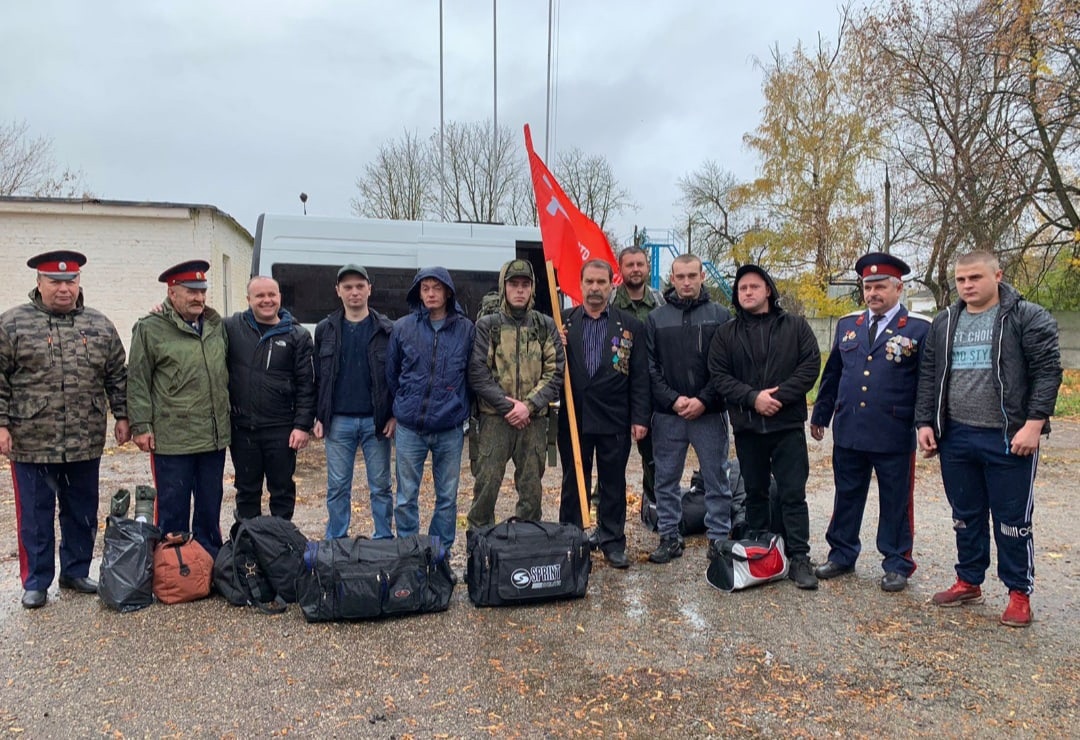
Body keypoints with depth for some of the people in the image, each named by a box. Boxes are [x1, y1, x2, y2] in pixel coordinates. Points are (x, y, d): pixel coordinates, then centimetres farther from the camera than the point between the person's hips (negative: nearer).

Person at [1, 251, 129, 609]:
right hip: (31, 443, -2)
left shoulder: (100, 325, 7)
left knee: (82, 513, 13)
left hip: (85, 444, 3)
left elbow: (117, 376, 11)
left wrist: (122, 416, 6)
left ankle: (76, 572, 28)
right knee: (35, 516, 8)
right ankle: (36, 582, 22)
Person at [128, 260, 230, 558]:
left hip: (214, 437, 5)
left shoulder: (216, 325, 11)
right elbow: (138, 382, -5)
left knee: (210, 509, 16)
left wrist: (231, 414, 16)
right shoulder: (150, 329, -5)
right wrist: (141, 426, -9)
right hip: (172, 439, -5)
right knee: (173, 510, 6)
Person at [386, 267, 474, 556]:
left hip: (450, 429, 0)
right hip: (409, 428, 0)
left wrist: (464, 409, 7)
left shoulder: (466, 329, 1)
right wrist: (397, 410, 11)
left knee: (447, 497, 9)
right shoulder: (403, 327, 2)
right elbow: (391, 374, 10)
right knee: (406, 497, 7)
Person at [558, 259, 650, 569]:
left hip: (614, 419, 0)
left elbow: (640, 375, 1)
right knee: (573, 482, 10)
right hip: (573, 418, 1)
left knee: (613, 483, 9)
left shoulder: (630, 326, 4)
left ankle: (613, 543, 21)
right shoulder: (563, 323, 6)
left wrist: (640, 418, -4)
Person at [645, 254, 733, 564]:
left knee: (717, 479, 7)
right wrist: (673, 400, -11)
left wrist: (704, 400, -13)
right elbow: (650, 368, 1)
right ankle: (669, 538, 23)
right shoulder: (656, 318, 5)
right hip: (667, 414, 2)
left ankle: (719, 539, 19)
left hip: (709, 413, -1)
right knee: (666, 480, 10)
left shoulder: (720, 315, 1)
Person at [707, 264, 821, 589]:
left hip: (787, 424, -2)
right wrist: (753, 397, -16)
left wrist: (778, 396, -15)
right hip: (747, 426, 2)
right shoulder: (726, 334, 6)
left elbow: (810, 366, -5)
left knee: (793, 494, 0)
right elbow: (719, 376, -2)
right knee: (755, 492, 14)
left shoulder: (795, 326, 3)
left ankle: (799, 557, 8)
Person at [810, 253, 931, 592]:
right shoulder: (847, 324, 11)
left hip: (895, 435, -4)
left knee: (895, 502, 8)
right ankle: (841, 555, 28)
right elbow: (831, 374, 16)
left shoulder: (919, 328, -2)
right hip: (848, 431, 4)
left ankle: (897, 564, 22)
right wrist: (820, 415, 18)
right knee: (846, 497, 13)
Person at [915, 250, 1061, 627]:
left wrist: (1034, 424, -16)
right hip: (956, 438, 5)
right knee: (966, 517, 15)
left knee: (1012, 521, 5)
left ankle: (1019, 593, 20)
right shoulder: (944, 323, 10)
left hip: (1008, 439, -4)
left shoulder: (1028, 318, -5)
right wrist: (925, 422, 4)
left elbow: (1047, 371, -10)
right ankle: (968, 582, 29)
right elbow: (929, 376, 11)